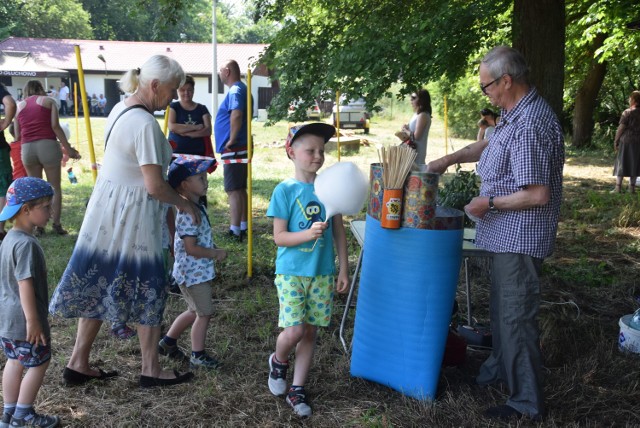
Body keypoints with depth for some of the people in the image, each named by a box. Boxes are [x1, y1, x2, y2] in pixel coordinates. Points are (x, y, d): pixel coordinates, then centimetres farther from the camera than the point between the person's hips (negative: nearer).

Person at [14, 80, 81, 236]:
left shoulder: (19, 105, 17)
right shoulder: (48, 101, 10)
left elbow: (17, 135, 11)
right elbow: (55, 126, -3)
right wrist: (68, 148, -3)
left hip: (27, 148, 3)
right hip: (48, 145, -3)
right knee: (55, 187, 7)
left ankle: (38, 226, 12)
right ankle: (56, 224, 3)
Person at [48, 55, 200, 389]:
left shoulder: (120, 109, 7)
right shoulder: (146, 124, -21)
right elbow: (154, 187, -21)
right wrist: (185, 205, -7)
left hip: (107, 207, 9)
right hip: (130, 214, -9)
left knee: (100, 285, 15)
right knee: (147, 289, 5)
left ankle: (78, 364, 26)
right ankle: (151, 370, 19)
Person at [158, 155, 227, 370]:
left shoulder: (196, 208, 8)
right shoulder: (188, 214, -24)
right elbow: (191, 249, -26)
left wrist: (213, 248, 10)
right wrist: (216, 254, -17)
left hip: (199, 271, 10)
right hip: (193, 273, -10)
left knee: (195, 311, 22)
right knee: (204, 313, 3)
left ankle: (168, 342, 34)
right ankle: (198, 356, 17)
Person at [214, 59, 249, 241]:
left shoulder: (235, 91, -15)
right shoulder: (242, 89, 17)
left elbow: (236, 115, -32)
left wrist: (231, 140, -23)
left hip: (234, 149, -10)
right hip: (241, 149, 10)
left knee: (233, 190, -7)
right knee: (240, 189, 15)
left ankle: (235, 231, -5)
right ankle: (243, 227, 23)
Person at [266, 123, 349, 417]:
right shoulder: (285, 190, -8)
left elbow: (339, 232, 7)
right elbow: (279, 237, -10)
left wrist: (344, 270, 7)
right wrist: (309, 234, -26)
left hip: (323, 274, 4)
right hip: (291, 272, -3)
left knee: (310, 332, 9)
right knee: (294, 331, -12)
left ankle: (297, 390, 24)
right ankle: (278, 361, 22)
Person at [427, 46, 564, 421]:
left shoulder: (529, 126, -26)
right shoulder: (517, 113, 8)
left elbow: (538, 194, -28)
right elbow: (489, 145, 25)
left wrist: (489, 202, -16)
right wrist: (449, 159, 16)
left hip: (520, 236, -11)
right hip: (508, 234, 11)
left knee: (517, 315, 0)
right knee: (502, 306, 24)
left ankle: (527, 401, 14)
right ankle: (501, 367, 44)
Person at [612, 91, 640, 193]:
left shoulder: (627, 112, -10)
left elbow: (621, 128, -11)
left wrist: (616, 140, -2)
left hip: (626, 141, -4)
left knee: (622, 163, 1)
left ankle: (618, 187, -1)